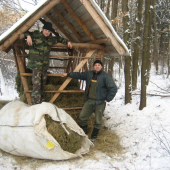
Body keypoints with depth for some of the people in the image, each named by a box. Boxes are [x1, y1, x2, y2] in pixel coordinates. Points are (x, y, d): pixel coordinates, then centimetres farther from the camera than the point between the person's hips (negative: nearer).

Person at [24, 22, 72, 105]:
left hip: (45, 65, 6)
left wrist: (67, 42, 22)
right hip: (36, 64, -6)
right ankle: (36, 104, -15)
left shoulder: (51, 39, 15)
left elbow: (59, 39, 31)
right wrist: (28, 36, -18)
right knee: (36, 84, -15)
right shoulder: (35, 35, -1)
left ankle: (40, 101, 25)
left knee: (43, 83, 12)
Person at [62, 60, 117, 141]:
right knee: (82, 117, 7)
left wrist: (108, 99, -13)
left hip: (100, 102, -5)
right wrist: (68, 74, 22)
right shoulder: (89, 74, 7)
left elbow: (113, 88, -15)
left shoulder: (105, 76, -12)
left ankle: (94, 136, 26)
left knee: (98, 121, 5)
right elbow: (79, 75, 20)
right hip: (89, 100, 5)